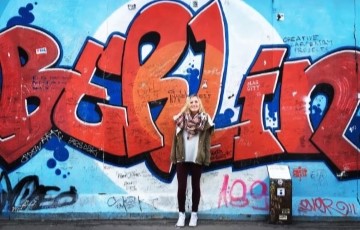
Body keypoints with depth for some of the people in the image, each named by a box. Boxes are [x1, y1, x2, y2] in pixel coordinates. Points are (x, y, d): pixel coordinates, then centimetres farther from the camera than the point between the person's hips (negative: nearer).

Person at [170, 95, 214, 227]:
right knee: (181, 187, 2)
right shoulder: (181, 119, 3)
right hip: (182, 158, 1)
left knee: (195, 186, 9)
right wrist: (174, 157, 2)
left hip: (197, 159, -1)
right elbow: (176, 138, 5)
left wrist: (206, 159, -3)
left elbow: (207, 141, 1)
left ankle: (194, 214, 20)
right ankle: (181, 214, 14)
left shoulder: (205, 120, 0)